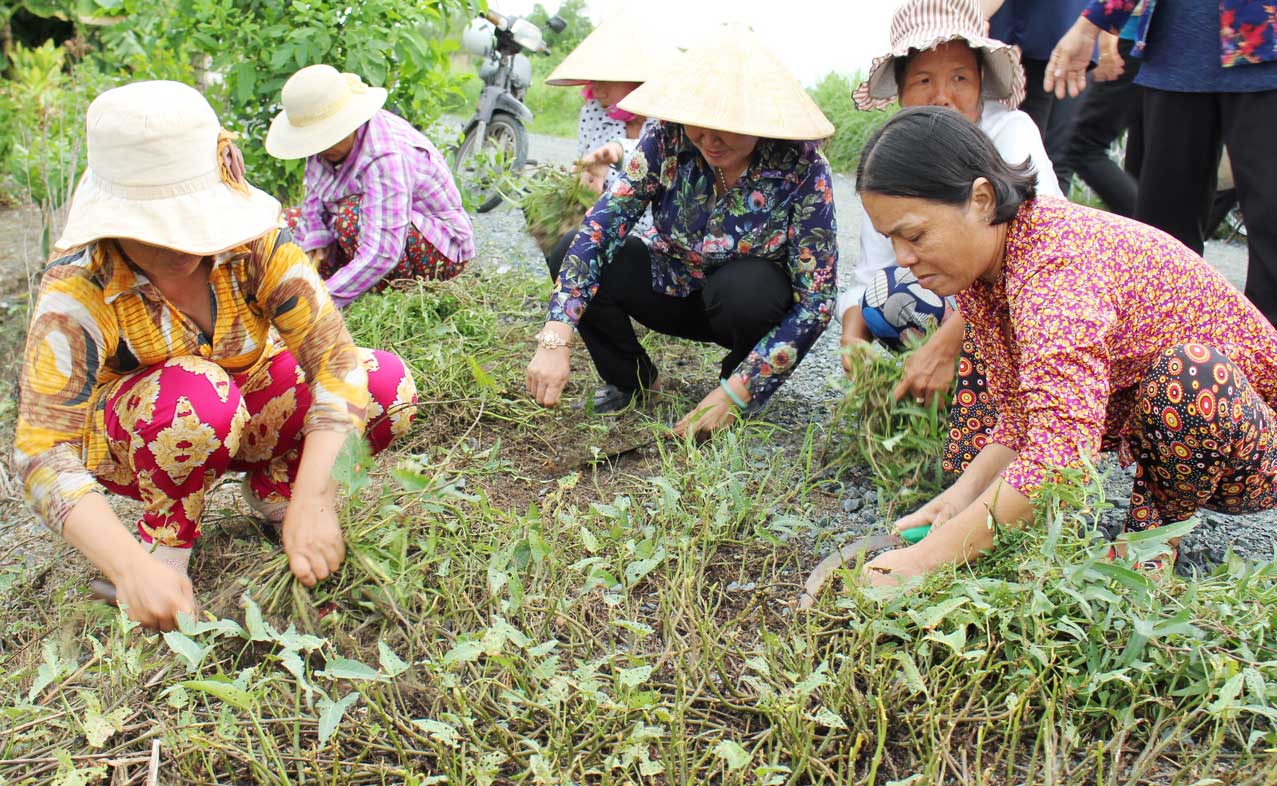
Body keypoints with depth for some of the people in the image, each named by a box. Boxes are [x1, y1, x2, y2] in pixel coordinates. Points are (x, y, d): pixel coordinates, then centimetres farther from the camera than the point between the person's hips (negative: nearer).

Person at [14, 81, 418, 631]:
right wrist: (131, 567, -48)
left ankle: (274, 484, 3)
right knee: (197, 391, -39)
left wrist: (311, 503, -42)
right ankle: (167, 542, -11)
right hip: (127, 441, -3)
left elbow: (335, 362, -31)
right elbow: (43, 454, -35)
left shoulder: (256, 245, -24)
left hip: (247, 412, 3)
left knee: (388, 385, -21)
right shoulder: (78, 292, -29)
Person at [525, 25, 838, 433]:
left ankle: (742, 387, -3)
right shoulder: (669, 138, -20)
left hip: (754, 304, -2)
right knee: (571, 255, -21)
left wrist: (734, 393, -32)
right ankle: (629, 379, 3)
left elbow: (816, 300, -25)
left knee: (743, 288, -37)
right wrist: (555, 340, -39)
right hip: (675, 289, 3)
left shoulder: (802, 168, -26)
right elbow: (601, 224, -26)